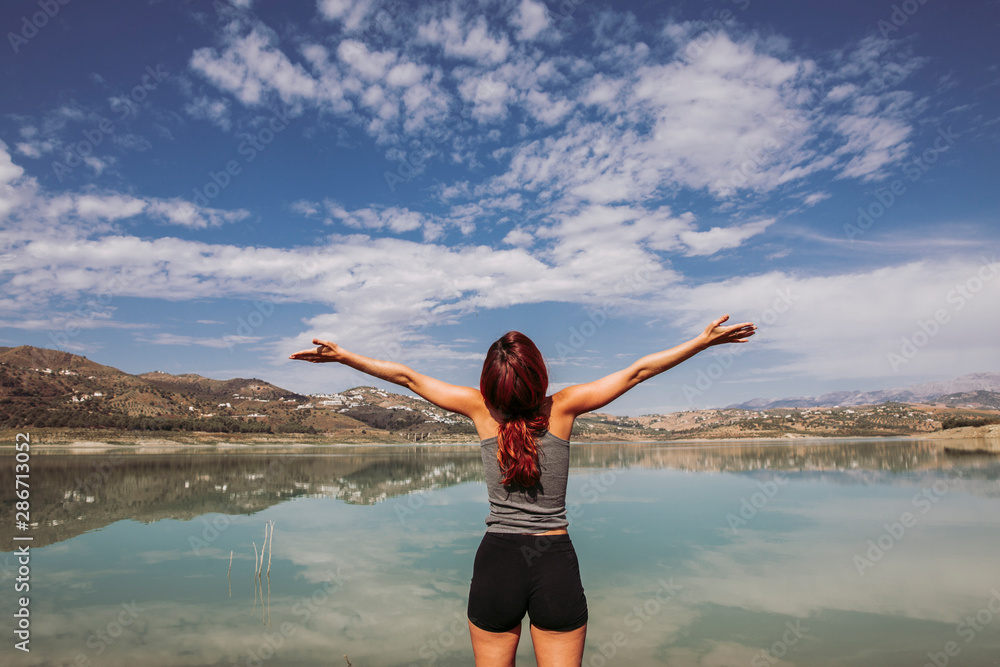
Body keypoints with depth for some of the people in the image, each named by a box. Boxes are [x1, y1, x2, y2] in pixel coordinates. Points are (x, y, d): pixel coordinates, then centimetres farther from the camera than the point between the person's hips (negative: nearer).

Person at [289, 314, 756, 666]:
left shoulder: (481, 407, -7)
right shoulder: (562, 407, -9)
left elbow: (406, 376, 1)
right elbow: (638, 371, -3)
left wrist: (342, 355, 12)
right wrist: (706, 339, 5)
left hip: (497, 561, 1)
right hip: (556, 562, 0)